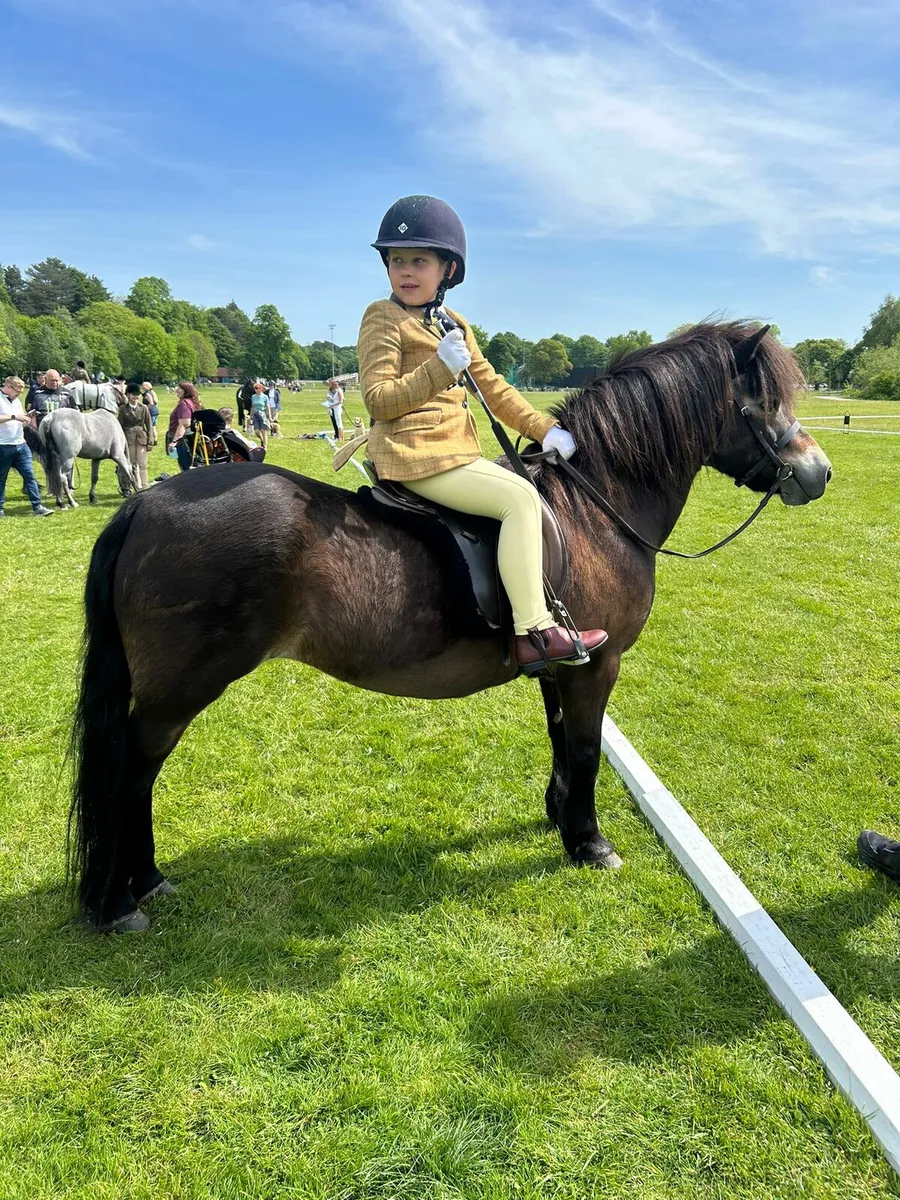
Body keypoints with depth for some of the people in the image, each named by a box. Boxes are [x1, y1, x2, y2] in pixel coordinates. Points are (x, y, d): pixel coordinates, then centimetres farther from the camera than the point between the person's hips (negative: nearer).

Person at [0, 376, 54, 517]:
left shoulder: (17, 401, 15)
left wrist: (26, 419, -1)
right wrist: (13, 416, -24)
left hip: (21, 445, 6)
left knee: (30, 475, 1)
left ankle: (37, 507, 1)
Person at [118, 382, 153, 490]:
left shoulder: (144, 408, 3)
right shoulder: (123, 409, 2)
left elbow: (149, 425, 4)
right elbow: (120, 426, 4)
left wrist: (150, 442, -2)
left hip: (142, 438, 0)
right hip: (129, 439, 0)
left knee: (142, 465, -5)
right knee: (133, 465, 5)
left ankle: (145, 488, -6)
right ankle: (138, 488, 12)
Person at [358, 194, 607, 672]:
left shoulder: (454, 325, 19)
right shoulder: (383, 318, -3)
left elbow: (493, 387, 18)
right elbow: (378, 400, -12)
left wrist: (543, 427, 7)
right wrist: (439, 369, -23)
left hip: (456, 452, 9)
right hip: (414, 455, -9)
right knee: (519, 495, -22)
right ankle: (533, 633, -22)